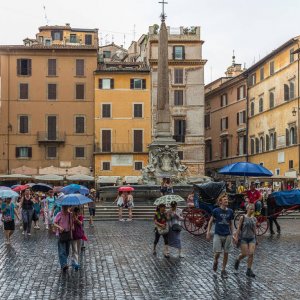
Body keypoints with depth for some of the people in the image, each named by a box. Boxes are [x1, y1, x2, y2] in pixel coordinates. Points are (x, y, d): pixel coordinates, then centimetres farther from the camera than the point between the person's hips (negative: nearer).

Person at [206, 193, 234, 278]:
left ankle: (223, 270, 18)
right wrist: (208, 232, -2)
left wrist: (231, 234, 10)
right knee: (217, 253, -8)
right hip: (218, 234, -3)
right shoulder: (216, 211, -6)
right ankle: (215, 262, 26)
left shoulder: (230, 211, 3)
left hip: (227, 235, 3)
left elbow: (231, 223, 13)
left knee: (226, 253, 5)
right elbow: (210, 221, 4)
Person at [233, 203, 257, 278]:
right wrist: (236, 237, -9)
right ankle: (238, 260, 28)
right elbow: (239, 228, -4)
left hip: (252, 238, 3)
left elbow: (255, 229, 15)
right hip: (244, 238, -3)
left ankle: (249, 270, 1)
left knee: (251, 254, -7)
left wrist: (255, 238, 18)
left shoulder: (254, 219, 7)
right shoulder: (243, 218, -4)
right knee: (244, 254, -7)